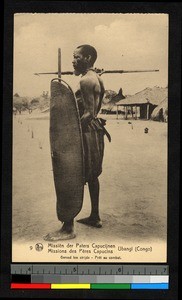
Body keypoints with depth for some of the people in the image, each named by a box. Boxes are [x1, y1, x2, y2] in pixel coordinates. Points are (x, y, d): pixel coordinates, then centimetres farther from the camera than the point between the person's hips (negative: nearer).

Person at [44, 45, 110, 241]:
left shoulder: (86, 80, -16)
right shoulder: (98, 79, 15)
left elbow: (88, 114, -22)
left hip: (86, 132, -11)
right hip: (95, 131, 11)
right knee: (91, 176, 20)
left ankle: (68, 228, -9)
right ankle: (95, 217, 31)